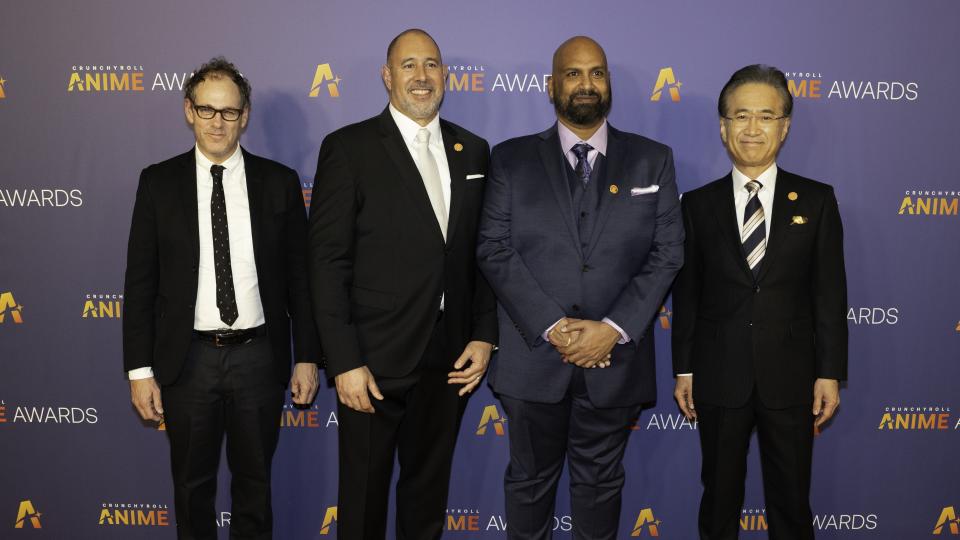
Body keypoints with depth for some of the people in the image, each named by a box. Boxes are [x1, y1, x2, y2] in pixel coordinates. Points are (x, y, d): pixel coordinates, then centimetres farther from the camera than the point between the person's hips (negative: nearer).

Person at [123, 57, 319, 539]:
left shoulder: (279, 182, 0)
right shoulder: (159, 182, 0)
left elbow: (299, 275, 2)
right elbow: (140, 281, 0)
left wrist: (307, 356, 0)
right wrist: (139, 369, -3)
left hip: (259, 356, 0)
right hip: (188, 358, 0)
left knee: (254, 480, 15)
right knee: (192, 484, 15)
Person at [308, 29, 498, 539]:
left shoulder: (472, 150, 8)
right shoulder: (348, 147, -6)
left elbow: (481, 254, 11)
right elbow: (328, 263, -10)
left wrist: (484, 335, 2)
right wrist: (344, 363, -15)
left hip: (449, 361, 4)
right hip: (374, 361, -4)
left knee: (429, 493, 19)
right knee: (363, 497, 13)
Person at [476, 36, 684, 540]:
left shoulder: (652, 160, 5)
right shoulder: (512, 159, 3)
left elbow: (667, 253, -1)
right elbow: (494, 250, -4)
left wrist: (614, 329, -13)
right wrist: (552, 326, -14)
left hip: (615, 358, 1)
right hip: (534, 357, 0)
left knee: (600, 483, 15)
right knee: (530, 481, 15)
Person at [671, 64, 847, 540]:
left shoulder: (816, 200, 1)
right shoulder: (699, 204, 2)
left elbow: (830, 290, 0)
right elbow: (686, 292, 3)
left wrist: (830, 372, -3)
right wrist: (683, 370, 2)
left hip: (790, 377, 0)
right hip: (719, 377, 0)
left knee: (791, 500, 12)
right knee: (720, 494, 14)